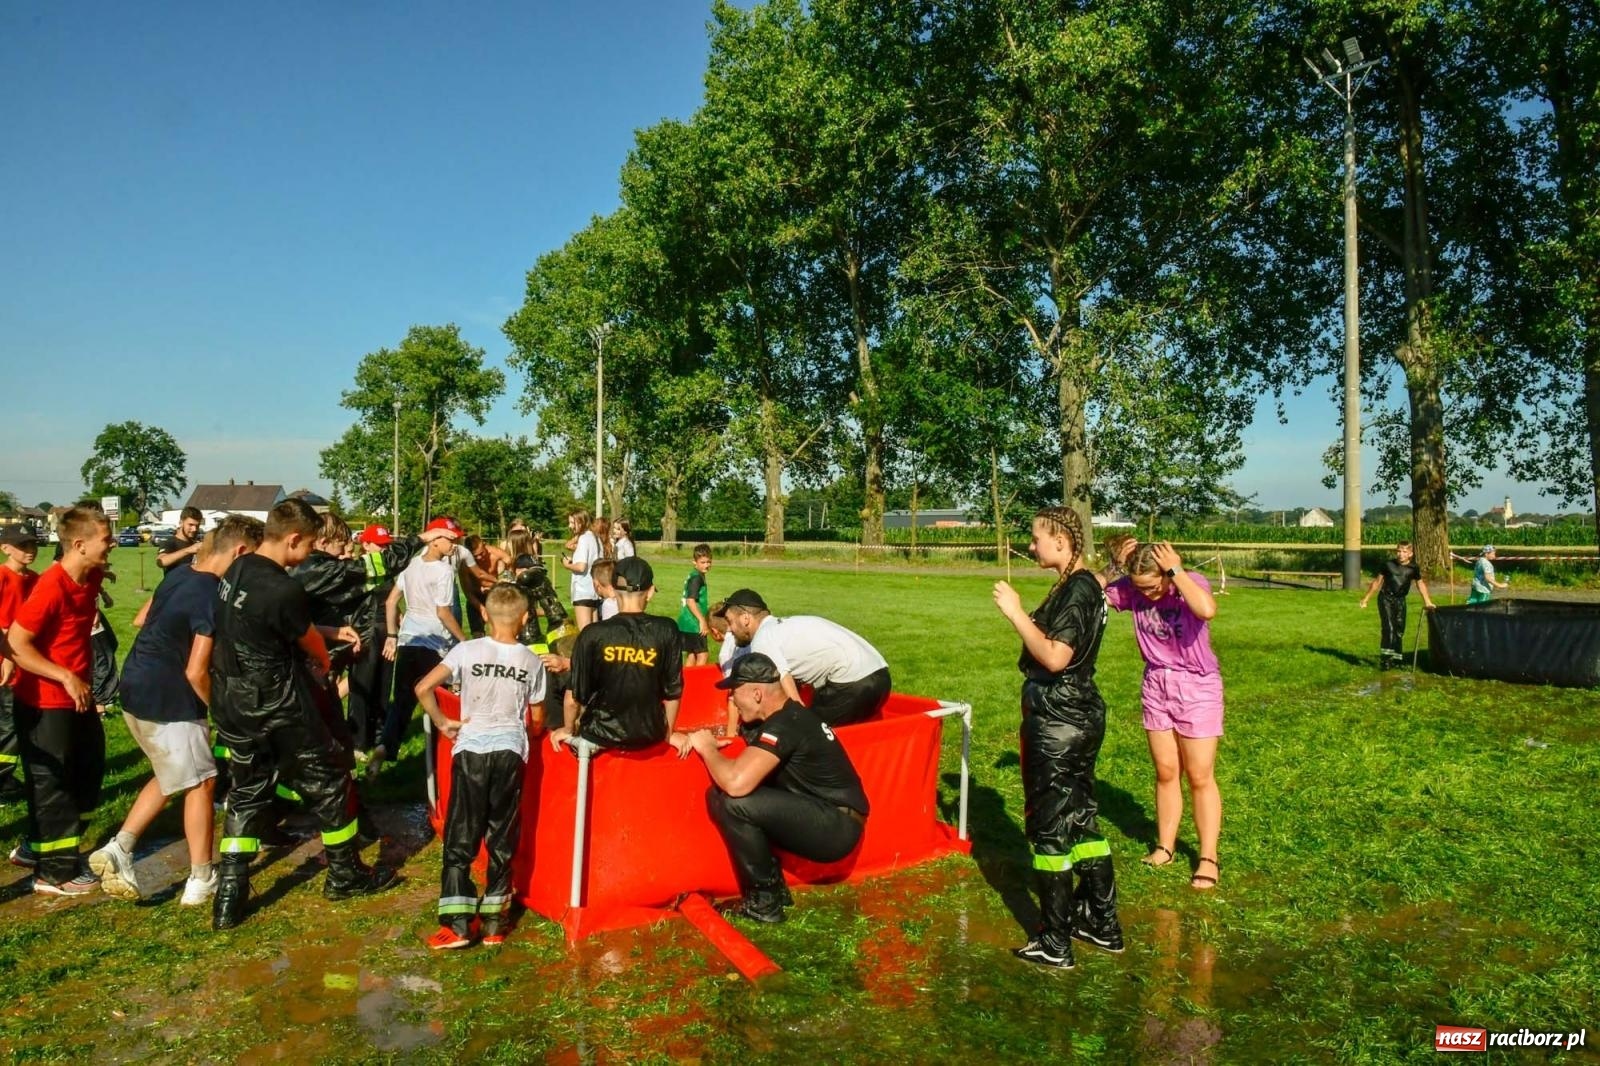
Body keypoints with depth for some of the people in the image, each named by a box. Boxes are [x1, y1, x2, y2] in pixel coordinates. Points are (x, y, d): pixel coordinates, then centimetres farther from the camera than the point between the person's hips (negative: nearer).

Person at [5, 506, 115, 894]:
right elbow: (16, 644, -23)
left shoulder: (91, 577, 0)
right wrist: (67, 678, -24)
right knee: (51, 783, 4)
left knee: (89, 772, 19)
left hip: (78, 697, 9)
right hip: (44, 703, -9)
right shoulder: (52, 587, -24)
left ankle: (39, 847, 36)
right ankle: (53, 871, 18)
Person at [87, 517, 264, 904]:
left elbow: (145, 620, 18)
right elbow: (196, 672, -22)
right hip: (167, 698, -9)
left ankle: (118, 848, 17)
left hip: (138, 686, 9)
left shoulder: (181, 573, 4)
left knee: (173, 777, 23)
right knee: (200, 782, 5)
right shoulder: (212, 595, -23)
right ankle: (201, 879, 13)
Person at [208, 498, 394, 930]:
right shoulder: (283, 590, -25)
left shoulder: (236, 570, 1)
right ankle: (345, 874, 25)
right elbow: (311, 642, -5)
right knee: (327, 783, 10)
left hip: (232, 702, 8)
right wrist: (324, 663, 18)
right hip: (277, 707, -8)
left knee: (246, 792, 17)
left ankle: (229, 898, 15)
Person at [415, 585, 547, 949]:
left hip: (471, 749, -1)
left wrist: (442, 723, 6)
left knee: (460, 838, 7)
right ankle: (494, 923, 16)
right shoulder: (532, 662, 2)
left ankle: (455, 925, 5)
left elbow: (423, 688, -8)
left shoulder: (467, 650, -3)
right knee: (502, 841, 11)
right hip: (511, 751, 1)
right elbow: (537, 718, 10)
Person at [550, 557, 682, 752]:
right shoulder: (666, 630, -11)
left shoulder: (592, 634, -13)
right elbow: (673, 691, -4)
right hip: (650, 735, 1)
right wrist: (668, 733, 11)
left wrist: (568, 729, 12)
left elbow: (574, 696, -7)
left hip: (601, 734, -1)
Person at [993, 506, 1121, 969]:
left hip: (1057, 722, -10)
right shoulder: (1085, 585, 11)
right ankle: (1103, 923, 31)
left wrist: (1016, 613, -22)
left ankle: (1054, 944, 11)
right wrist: (1024, 617, 7)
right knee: (1081, 817, 18)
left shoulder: (1075, 589, -18)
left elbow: (1055, 657, -27)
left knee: (1049, 826, 0)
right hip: (1080, 716, 10)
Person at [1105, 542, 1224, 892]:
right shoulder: (1131, 589, -9)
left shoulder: (1192, 584, -21)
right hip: (1156, 686, 4)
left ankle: (1208, 858, 14)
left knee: (1199, 777, 3)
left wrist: (1177, 570, -36)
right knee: (1165, 772, 14)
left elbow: (1207, 611, -43)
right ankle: (1164, 846, 26)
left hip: (1197, 687, -4)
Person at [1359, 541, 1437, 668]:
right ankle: (1384, 658, -16)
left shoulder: (1413, 568, 0)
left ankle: (1396, 659, 20)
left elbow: (1420, 584, 12)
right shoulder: (1388, 564, -5)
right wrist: (1366, 598, 7)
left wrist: (1427, 602, 8)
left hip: (1400, 600, 4)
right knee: (1388, 628, -16)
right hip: (1386, 598, -3)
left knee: (1400, 630, 8)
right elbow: (1377, 581, 3)